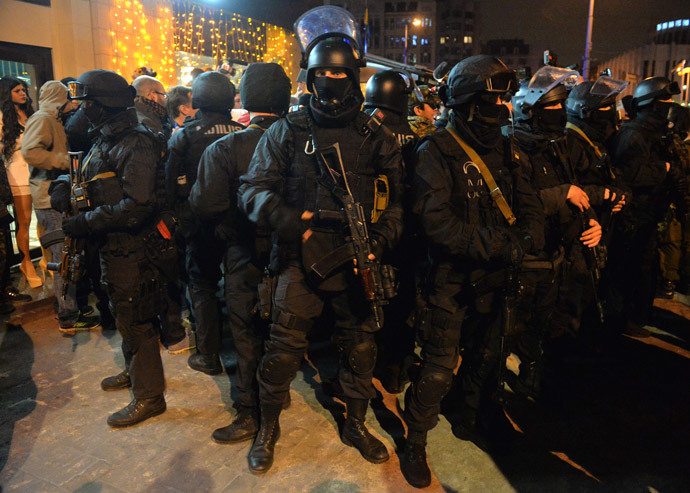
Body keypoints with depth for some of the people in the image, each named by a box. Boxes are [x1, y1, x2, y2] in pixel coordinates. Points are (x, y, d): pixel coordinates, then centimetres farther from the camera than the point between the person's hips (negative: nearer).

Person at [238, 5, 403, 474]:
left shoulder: (377, 138, 5)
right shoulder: (287, 132, 2)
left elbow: (398, 201, 7)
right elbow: (254, 189, 0)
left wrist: (380, 239, -10)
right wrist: (286, 219, -19)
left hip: (356, 265, 2)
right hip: (301, 261, -1)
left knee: (360, 348, 13)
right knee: (283, 348, 4)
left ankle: (356, 423, 38)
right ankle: (268, 428, 30)